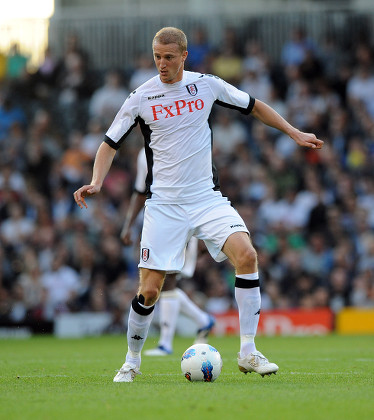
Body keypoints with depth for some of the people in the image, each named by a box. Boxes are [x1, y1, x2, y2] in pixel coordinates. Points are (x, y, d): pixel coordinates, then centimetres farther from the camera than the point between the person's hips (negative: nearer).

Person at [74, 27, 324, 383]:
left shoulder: (208, 85, 1)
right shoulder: (141, 98, -2)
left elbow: (254, 107, 17)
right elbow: (110, 144, 6)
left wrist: (294, 132, 14)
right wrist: (96, 183, -10)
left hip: (207, 198, 1)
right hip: (163, 204, -1)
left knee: (246, 255, -22)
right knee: (149, 290, -7)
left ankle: (247, 353, -14)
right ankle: (131, 363, 18)